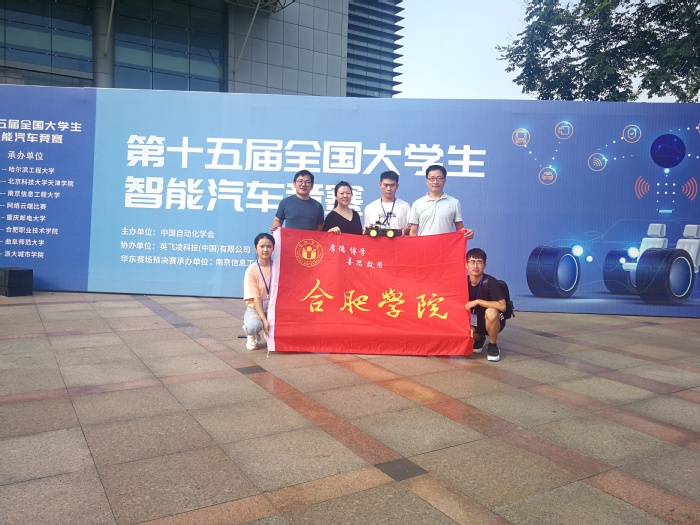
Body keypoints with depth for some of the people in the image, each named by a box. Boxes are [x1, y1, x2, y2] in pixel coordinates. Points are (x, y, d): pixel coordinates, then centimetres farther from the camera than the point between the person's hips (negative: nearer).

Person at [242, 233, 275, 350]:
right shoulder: (251, 270, -12)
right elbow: (256, 297, -15)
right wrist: (264, 320, -23)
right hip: (255, 309, -3)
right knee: (253, 326, -36)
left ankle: (270, 332, 15)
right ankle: (253, 337, 5)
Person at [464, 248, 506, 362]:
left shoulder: (490, 282, -23)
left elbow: (502, 306, -31)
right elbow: (465, 307, 0)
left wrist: (478, 301, -30)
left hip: (493, 322, -5)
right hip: (475, 321, 5)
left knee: (491, 312, -38)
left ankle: (493, 346, -11)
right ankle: (479, 338, 17)